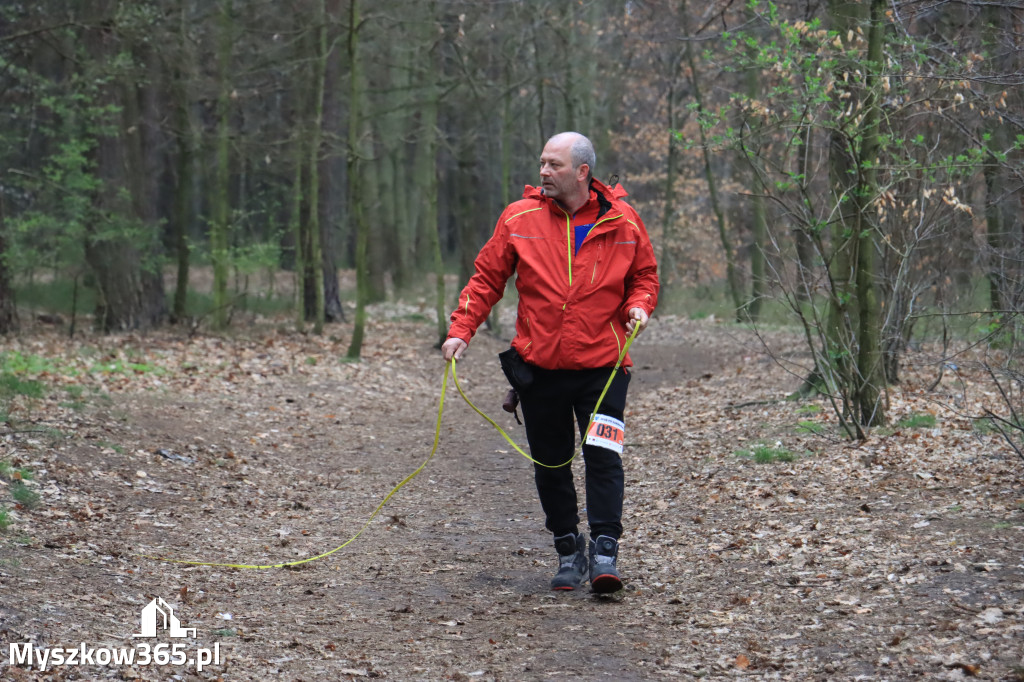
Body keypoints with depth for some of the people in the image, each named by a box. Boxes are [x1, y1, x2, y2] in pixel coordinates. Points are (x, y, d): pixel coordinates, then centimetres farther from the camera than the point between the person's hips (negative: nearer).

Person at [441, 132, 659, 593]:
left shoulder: (622, 222, 0)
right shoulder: (519, 219, 0)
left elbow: (644, 275, 14)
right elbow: (487, 278, 6)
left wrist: (639, 306, -7)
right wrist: (461, 329, -5)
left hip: (602, 365, -2)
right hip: (539, 365, 2)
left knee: (603, 455, -12)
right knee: (551, 463, 9)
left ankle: (604, 551, -8)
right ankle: (568, 549, 22)